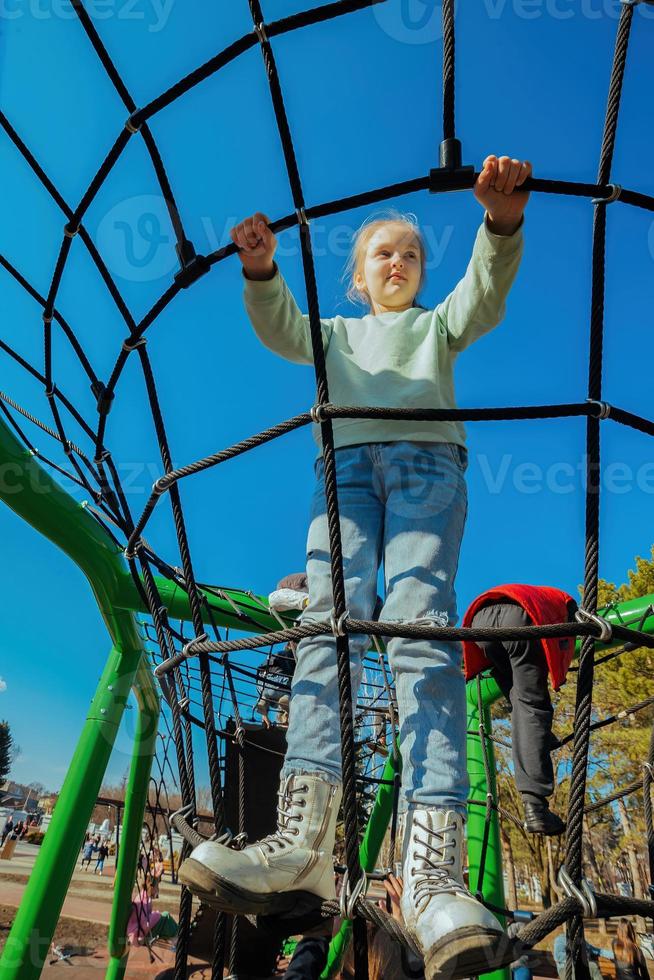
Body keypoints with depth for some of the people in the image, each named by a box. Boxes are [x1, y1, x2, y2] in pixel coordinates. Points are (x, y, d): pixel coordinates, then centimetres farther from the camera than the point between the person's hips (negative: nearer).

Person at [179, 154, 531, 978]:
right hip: (344, 461, 1)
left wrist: (502, 222, -9)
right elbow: (279, 328, 13)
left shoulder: (437, 324, 32)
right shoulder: (336, 333, 33)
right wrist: (259, 268, -7)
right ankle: (303, 839, -29)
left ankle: (434, 868, -31)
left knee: (421, 624, -23)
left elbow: (485, 297, 10)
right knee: (329, 617, -22)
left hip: (426, 461, -1)